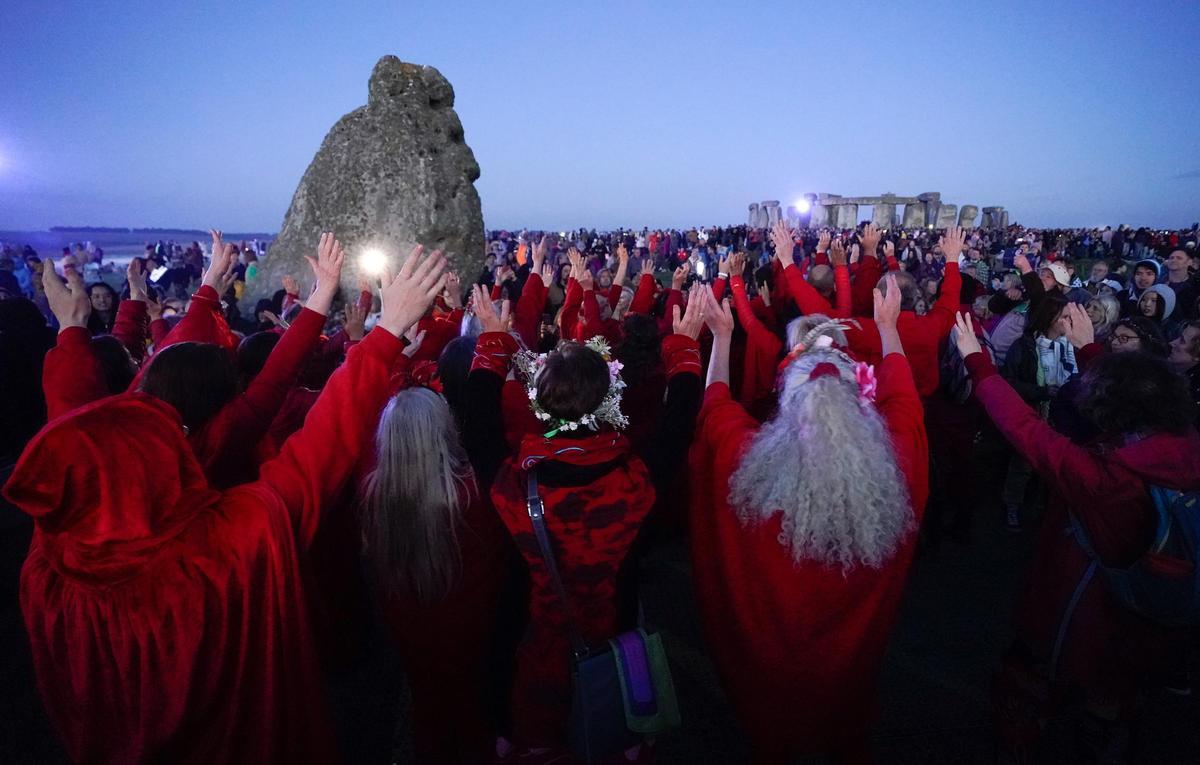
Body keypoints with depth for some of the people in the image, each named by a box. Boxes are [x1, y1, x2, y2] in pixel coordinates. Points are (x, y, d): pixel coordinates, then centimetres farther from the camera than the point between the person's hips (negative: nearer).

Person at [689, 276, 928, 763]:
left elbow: (715, 402, -7)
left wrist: (722, 334, 5)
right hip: (853, 641, 2)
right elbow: (903, 394, -2)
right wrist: (888, 327, 11)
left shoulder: (748, 456, -28)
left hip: (770, 638, -1)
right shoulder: (894, 454, -24)